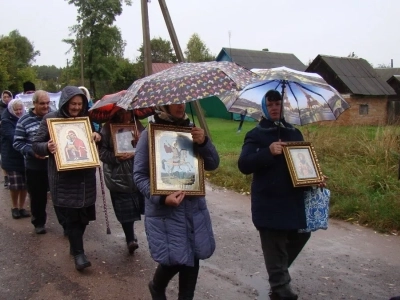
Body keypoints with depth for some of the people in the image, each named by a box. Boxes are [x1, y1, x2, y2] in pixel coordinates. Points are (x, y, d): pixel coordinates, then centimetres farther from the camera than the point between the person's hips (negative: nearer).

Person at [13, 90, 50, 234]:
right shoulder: (24, 120, -3)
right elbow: (17, 143, -3)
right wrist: (32, 152, -18)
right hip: (34, 166, -1)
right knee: (38, 196, 12)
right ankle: (39, 222, 31)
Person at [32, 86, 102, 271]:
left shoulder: (86, 118, 6)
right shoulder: (51, 119, -4)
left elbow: (95, 137, 16)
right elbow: (36, 145, -3)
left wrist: (98, 136, -8)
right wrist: (47, 147, -26)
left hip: (85, 176, 4)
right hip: (63, 177, -4)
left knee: (82, 214, 11)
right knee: (70, 216, -5)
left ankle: (75, 247, 30)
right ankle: (78, 253, 4)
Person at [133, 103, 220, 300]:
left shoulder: (191, 130, 3)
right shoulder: (149, 134, -9)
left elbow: (213, 165, 2)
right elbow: (139, 175, -9)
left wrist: (204, 143, -17)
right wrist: (161, 198, -23)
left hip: (194, 206, 4)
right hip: (164, 210, -4)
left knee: (193, 256, 10)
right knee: (174, 259, -2)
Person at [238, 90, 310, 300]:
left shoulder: (294, 133, 12)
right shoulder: (256, 135, -3)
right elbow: (243, 165, -14)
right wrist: (268, 152, -26)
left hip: (294, 200, 6)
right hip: (269, 204, -5)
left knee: (300, 235, 16)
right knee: (275, 248, 2)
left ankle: (278, 273, 41)